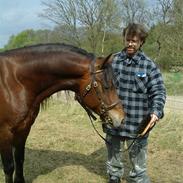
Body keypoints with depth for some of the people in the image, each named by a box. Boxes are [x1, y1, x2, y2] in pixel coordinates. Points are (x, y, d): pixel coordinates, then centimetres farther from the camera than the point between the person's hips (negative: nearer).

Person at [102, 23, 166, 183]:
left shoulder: (149, 65, -6)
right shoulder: (113, 60, 1)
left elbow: (159, 91, -9)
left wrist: (156, 111, -25)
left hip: (138, 125, -2)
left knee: (138, 165, 12)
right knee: (114, 162, 22)